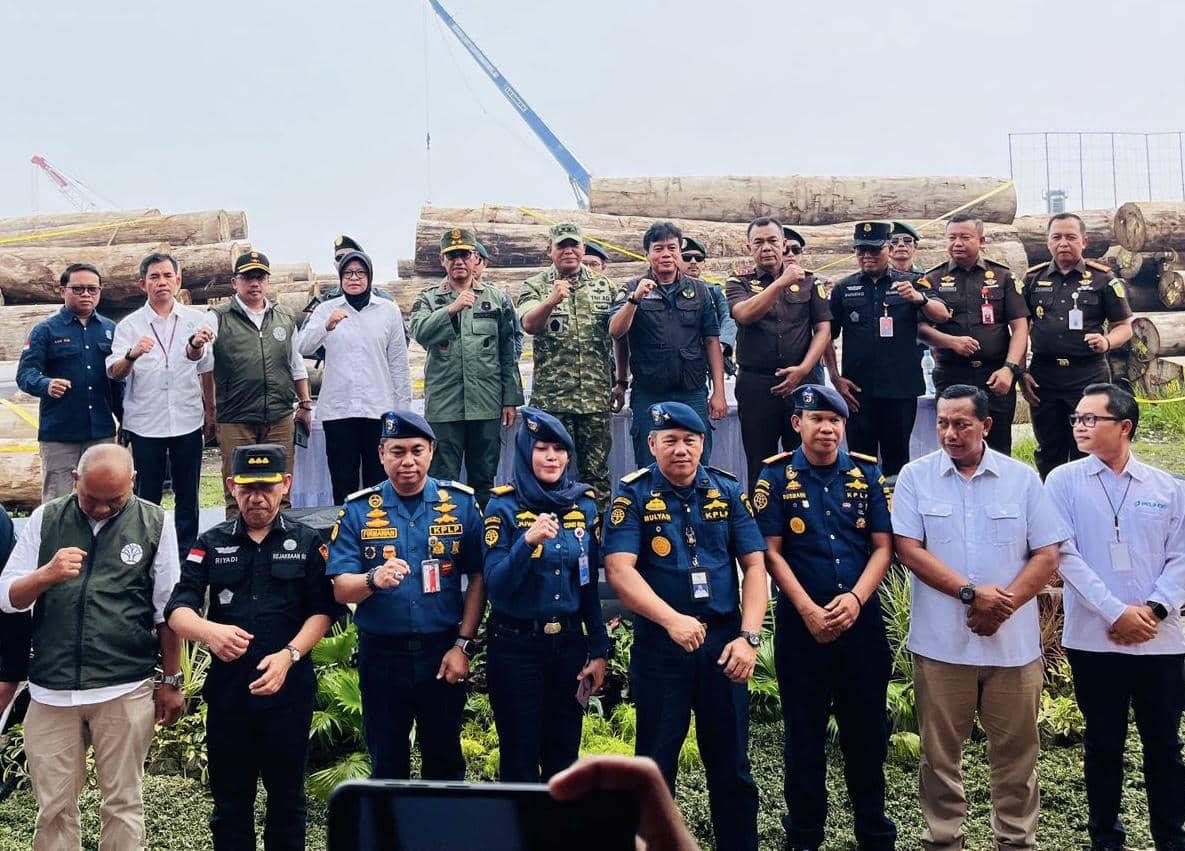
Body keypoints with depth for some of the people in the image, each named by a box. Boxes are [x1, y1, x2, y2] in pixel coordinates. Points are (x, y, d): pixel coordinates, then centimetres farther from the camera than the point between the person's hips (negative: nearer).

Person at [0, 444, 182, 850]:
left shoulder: (154, 524, 0)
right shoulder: (45, 519, 4)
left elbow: (167, 612, 4)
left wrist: (172, 681, 6)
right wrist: (46, 575, -16)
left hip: (125, 691, -2)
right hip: (51, 691, 2)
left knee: (123, 805, 8)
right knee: (54, 806, 10)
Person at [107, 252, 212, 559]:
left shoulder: (196, 319, 4)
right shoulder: (129, 325, 0)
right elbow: (114, 373, -10)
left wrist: (211, 413, 9)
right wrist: (132, 354, -31)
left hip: (188, 421, 1)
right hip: (145, 424, -1)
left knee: (188, 496, 9)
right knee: (147, 498, 5)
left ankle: (186, 554, 18)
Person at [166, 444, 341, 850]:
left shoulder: (306, 541, 3)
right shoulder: (211, 543, 6)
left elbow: (322, 612, -2)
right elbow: (177, 611, -4)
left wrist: (289, 655, -19)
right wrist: (208, 630, -27)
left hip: (289, 689, -1)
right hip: (227, 689, 1)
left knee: (287, 795, 10)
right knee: (229, 797, 11)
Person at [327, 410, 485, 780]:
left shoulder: (461, 503, 0)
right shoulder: (358, 510, 0)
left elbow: (477, 577, -1)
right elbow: (340, 588, -5)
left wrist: (463, 645, -7)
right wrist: (373, 580, -27)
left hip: (444, 653, 0)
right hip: (381, 654, 0)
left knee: (445, 761, 13)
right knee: (386, 763, 13)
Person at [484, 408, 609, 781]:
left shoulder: (584, 504, 2)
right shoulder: (503, 506, -8)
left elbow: (590, 583, 8)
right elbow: (494, 585, -15)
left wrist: (598, 651, 6)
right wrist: (528, 542, -30)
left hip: (569, 643, 3)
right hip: (515, 647, -3)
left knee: (563, 757, 13)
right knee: (520, 760, 7)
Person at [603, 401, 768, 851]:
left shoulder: (727, 490, 4)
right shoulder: (633, 494, -3)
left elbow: (754, 565, 3)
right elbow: (619, 569, -14)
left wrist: (749, 636, -8)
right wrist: (672, 619, -26)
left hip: (724, 641, 2)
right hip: (658, 644, -2)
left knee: (731, 763, 10)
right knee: (656, 763, 9)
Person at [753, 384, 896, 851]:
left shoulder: (866, 473, 4)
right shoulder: (777, 476, -1)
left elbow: (883, 545, 1)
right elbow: (772, 552, -4)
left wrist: (856, 598, -14)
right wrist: (808, 610, -14)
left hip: (862, 619, 2)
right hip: (801, 622, -1)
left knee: (868, 730, 10)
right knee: (804, 732, 9)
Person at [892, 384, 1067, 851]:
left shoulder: (1022, 478, 4)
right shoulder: (915, 477, 1)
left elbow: (1047, 555, 1)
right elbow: (908, 549, -7)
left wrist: (1005, 605, -12)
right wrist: (972, 593, -15)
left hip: (1013, 643, 1)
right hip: (940, 642, -1)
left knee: (1016, 751, 9)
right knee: (940, 752, 8)